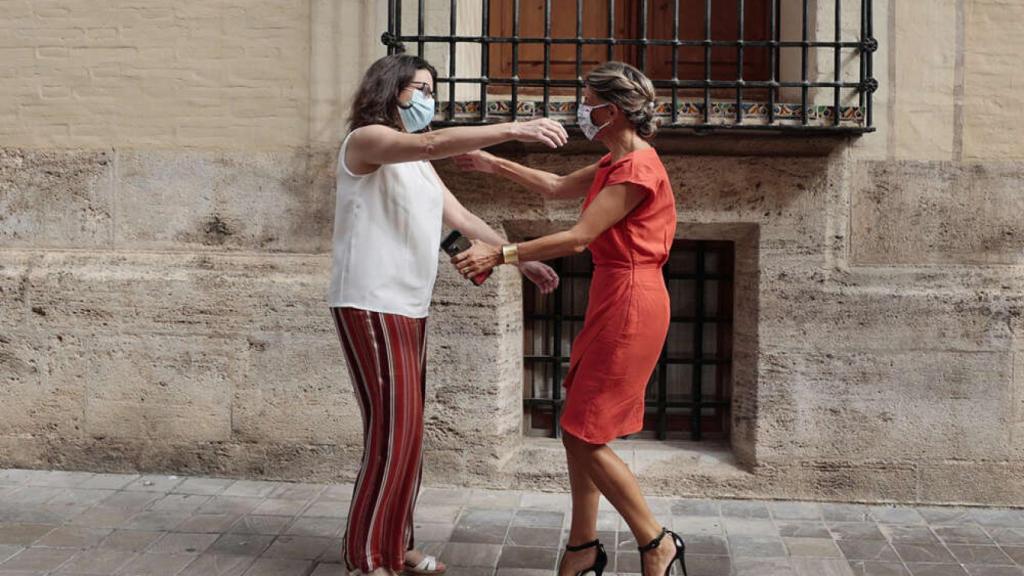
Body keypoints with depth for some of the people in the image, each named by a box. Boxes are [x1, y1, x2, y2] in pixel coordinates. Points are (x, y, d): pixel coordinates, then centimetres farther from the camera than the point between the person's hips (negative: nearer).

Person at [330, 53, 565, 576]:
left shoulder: (417, 163, 21)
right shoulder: (366, 139, -7)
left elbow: (464, 219, 19)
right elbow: (434, 143, -26)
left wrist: (522, 261, 13)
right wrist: (514, 129, -32)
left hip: (408, 309, 9)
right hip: (370, 307, -9)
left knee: (407, 431, 9)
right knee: (392, 429, -9)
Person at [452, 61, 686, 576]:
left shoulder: (637, 167, -16)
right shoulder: (616, 162, 15)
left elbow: (578, 238, -20)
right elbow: (560, 187, 27)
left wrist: (501, 254, -16)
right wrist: (496, 165, 25)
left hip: (629, 305, -10)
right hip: (611, 301, 10)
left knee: (584, 436, -5)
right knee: (578, 430, 12)